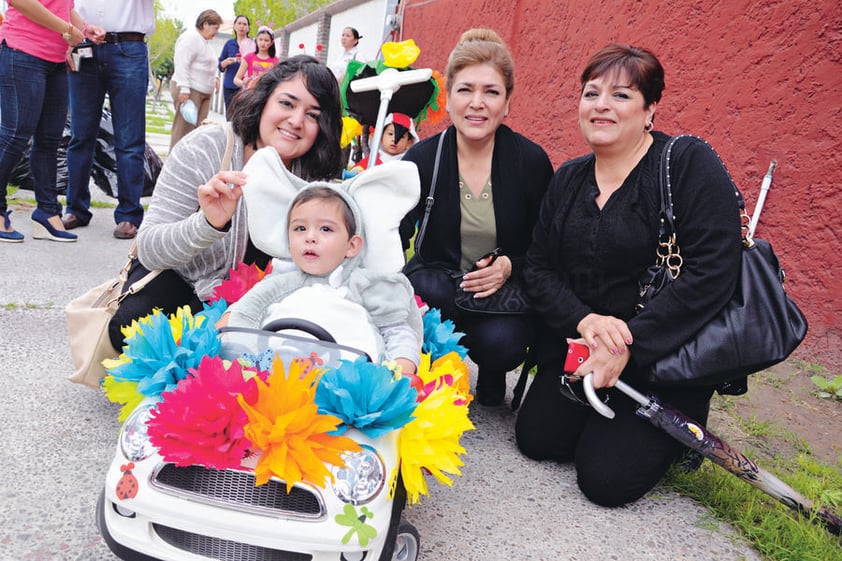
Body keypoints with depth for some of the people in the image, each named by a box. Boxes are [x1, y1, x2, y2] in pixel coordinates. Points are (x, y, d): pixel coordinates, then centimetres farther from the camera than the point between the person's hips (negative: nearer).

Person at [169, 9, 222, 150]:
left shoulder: (205, 41, 20)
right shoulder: (190, 37, -10)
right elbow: (181, 63, -19)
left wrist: (214, 78, 15)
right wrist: (184, 89, -25)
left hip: (204, 92, 9)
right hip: (189, 91, -9)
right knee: (185, 127, -10)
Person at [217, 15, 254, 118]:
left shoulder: (253, 44, 4)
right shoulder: (229, 43, 12)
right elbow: (220, 65, 14)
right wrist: (227, 62, -8)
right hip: (229, 86, 3)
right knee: (230, 116, 4)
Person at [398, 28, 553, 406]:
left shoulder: (531, 160, -9)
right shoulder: (422, 158, -8)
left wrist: (510, 267, -20)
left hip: (509, 292, 0)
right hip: (439, 286, 1)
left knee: (500, 342, -30)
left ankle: (492, 375, 11)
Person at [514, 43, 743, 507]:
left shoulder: (690, 164, -12)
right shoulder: (568, 179, 6)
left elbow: (712, 273, -21)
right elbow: (538, 267, 3)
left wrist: (628, 343, -23)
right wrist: (584, 320, -17)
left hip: (668, 356, -5)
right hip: (581, 344, 6)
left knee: (606, 478, -11)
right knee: (536, 437, -3)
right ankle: (606, 417, 24)